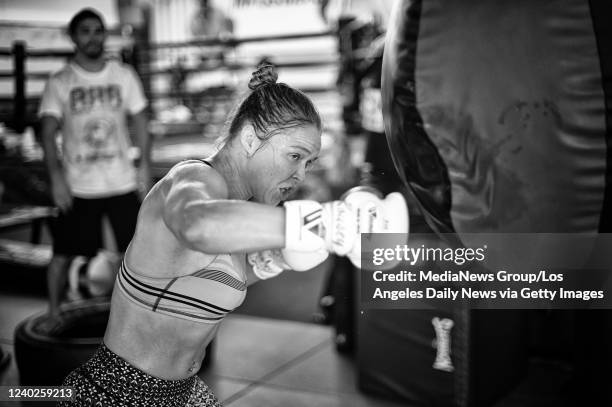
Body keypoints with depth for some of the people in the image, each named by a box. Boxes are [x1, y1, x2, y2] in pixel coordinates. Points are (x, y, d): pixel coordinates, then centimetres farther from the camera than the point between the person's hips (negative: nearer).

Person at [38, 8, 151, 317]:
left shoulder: (124, 76, 3)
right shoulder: (59, 82, -2)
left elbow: (140, 122, 7)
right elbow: (48, 133, -7)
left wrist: (145, 165, -2)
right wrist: (56, 176, -18)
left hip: (122, 182, 1)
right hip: (78, 186, -1)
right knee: (63, 253, 5)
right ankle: (53, 312, 21)